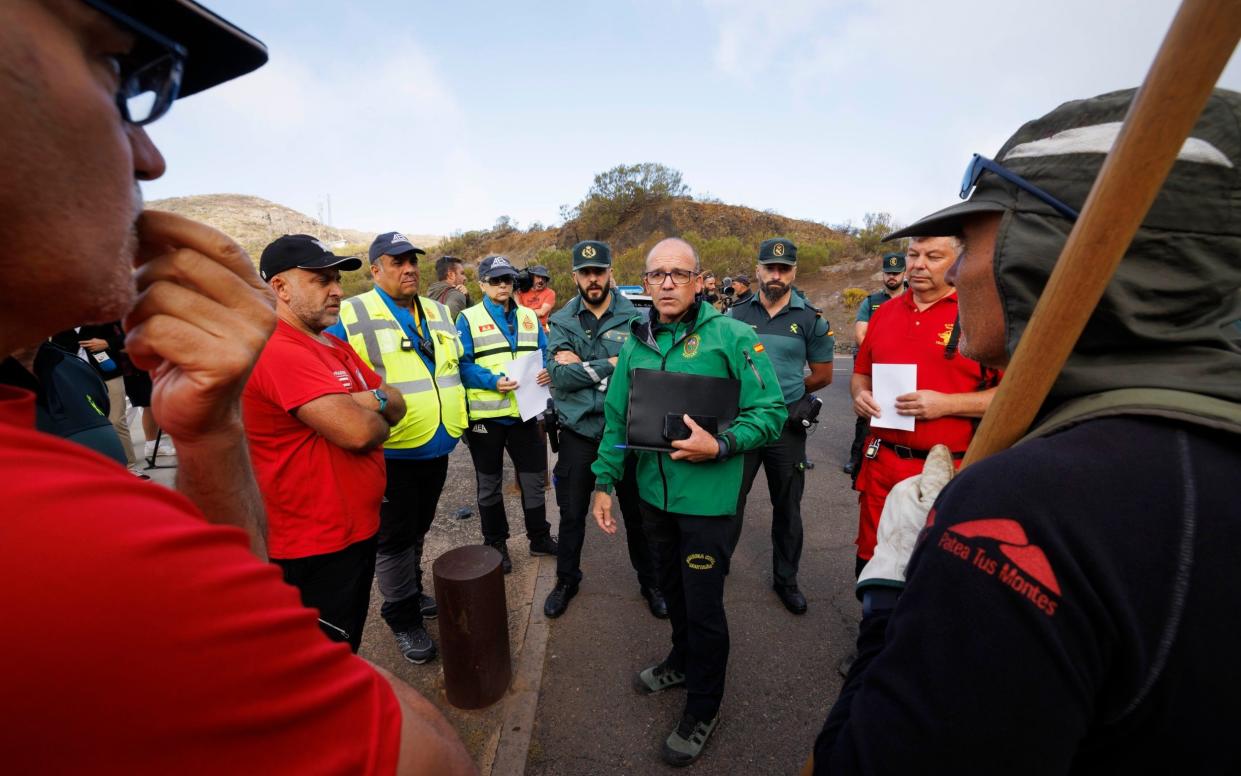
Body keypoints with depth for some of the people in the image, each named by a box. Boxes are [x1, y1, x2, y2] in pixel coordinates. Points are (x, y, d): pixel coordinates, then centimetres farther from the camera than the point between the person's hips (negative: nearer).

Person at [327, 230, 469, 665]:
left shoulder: (439, 313, 10)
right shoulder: (352, 316, -10)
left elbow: (459, 364, 19)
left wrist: (477, 398, 12)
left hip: (437, 448, 6)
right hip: (392, 453, -6)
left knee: (418, 530, 24)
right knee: (395, 537, 10)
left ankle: (411, 590, 45)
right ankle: (402, 617, 29)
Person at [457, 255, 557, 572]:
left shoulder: (529, 316, 10)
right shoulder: (468, 318, -3)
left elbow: (545, 354, 10)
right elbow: (462, 365, -10)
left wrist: (548, 370, -12)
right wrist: (494, 381, -25)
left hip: (525, 411, 4)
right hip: (485, 415, -3)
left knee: (534, 478, 14)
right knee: (490, 484, 13)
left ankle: (539, 537, 33)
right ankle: (495, 543, 32)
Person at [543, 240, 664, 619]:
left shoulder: (635, 317, -4)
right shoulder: (562, 321, 0)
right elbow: (559, 375, -14)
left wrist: (581, 368, -16)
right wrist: (609, 365, -17)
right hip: (579, 432, 1)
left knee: (637, 513, 14)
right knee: (572, 514, 17)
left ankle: (650, 581, 39)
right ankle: (567, 580, 41)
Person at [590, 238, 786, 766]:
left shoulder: (731, 336, -12)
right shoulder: (636, 343, 3)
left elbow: (770, 411, -11)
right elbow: (617, 418, 7)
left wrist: (719, 446, -25)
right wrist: (604, 482, 5)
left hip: (707, 497, -5)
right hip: (652, 491, 5)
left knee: (703, 604, 9)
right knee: (672, 589, 24)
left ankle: (703, 707, 36)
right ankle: (684, 661, 52)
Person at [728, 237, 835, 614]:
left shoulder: (811, 319, -1)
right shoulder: (737, 314, 1)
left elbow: (823, 375, 6)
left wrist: (786, 393, 2)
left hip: (787, 425, 0)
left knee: (787, 506, 13)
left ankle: (786, 579, 32)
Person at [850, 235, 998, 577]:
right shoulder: (885, 312, 10)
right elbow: (861, 373, 20)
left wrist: (946, 404, -19)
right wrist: (860, 395, -1)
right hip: (880, 462, 5)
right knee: (872, 562, 18)